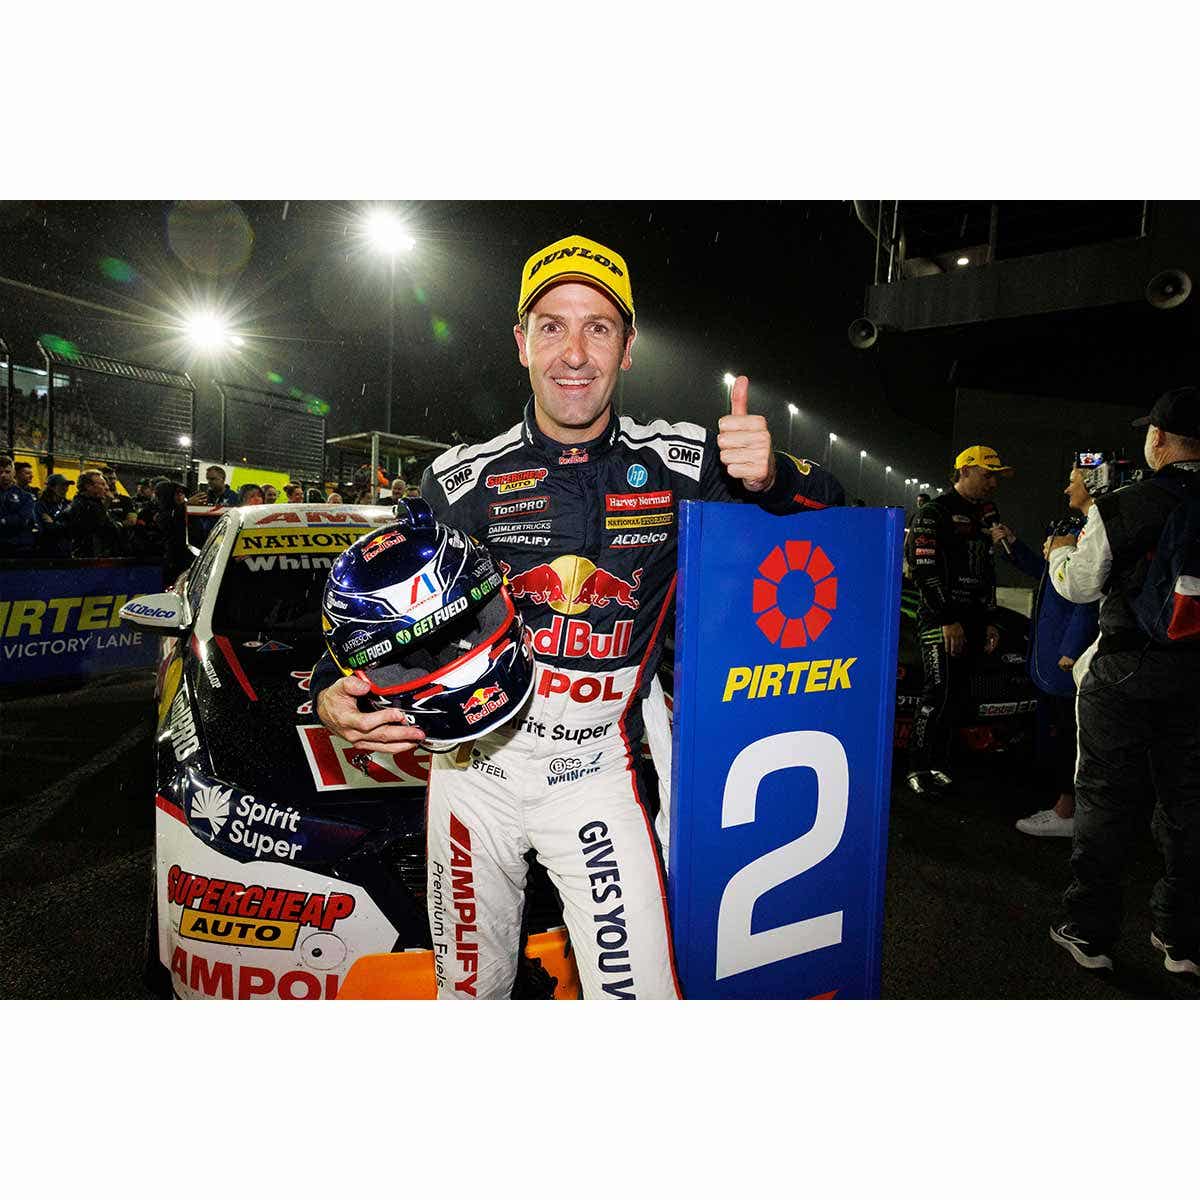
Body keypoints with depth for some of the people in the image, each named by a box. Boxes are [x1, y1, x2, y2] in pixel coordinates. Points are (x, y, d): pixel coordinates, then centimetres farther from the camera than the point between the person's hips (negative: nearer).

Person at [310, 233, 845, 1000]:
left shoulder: (679, 463, -4)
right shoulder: (464, 481, -4)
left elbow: (831, 506, 1)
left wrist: (770, 476, -23)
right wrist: (336, 691, -19)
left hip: (595, 774, -1)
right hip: (475, 763, 1)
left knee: (643, 991, -3)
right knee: (471, 989, 19)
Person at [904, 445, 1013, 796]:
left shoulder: (986, 516, 19)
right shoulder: (934, 512, -5)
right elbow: (923, 570, -13)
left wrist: (990, 621, 17)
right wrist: (948, 620, -16)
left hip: (972, 618, 7)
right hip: (938, 616, -7)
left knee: (957, 694, 6)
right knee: (940, 692, -12)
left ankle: (939, 763, 14)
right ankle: (918, 767, -4)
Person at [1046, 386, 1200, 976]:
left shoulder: (1119, 507, -13)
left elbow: (1079, 585, -6)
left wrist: (1061, 552, 15)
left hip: (1124, 671, -3)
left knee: (1105, 796, 7)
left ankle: (1090, 931, 17)